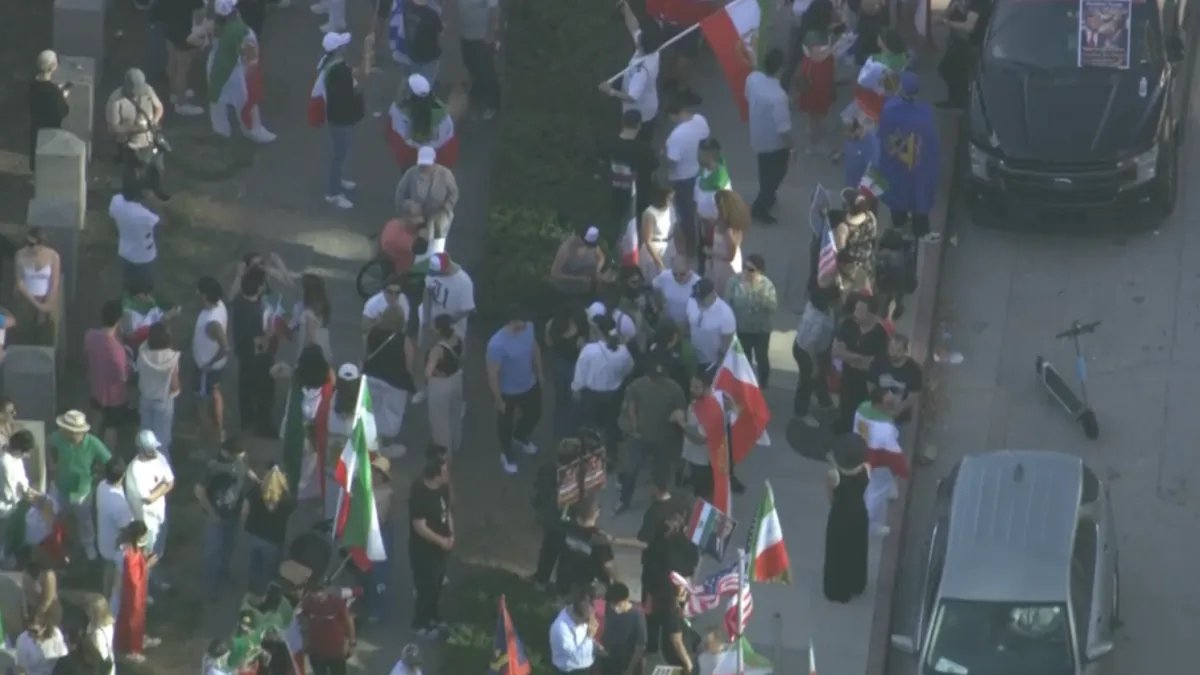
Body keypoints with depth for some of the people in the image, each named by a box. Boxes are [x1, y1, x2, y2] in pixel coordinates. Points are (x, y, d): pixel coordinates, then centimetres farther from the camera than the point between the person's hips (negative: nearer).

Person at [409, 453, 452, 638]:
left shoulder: (442, 488, -5)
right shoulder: (419, 495, -31)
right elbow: (419, 527, -27)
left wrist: (451, 535, -4)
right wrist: (441, 541, -21)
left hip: (440, 547, 8)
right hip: (424, 549, -8)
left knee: (437, 585, 22)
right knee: (427, 587, 5)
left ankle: (432, 617, 41)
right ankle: (420, 624, 23)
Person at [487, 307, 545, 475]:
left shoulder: (528, 328, -18)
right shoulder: (497, 344, -37)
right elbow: (492, 374, -27)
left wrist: (539, 372, 14)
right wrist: (498, 400, -20)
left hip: (530, 385, 6)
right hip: (508, 392, -6)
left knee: (534, 414, 28)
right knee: (506, 423, 19)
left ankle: (520, 438, 60)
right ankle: (507, 455, 47)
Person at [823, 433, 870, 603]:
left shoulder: (834, 475, -32)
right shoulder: (866, 469, -20)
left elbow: (831, 497, -14)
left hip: (840, 517, -4)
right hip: (859, 514, 4)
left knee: (838, 554, 19)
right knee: (857, 552, 27)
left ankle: (838, 591, 36)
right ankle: (856, 587, 47)